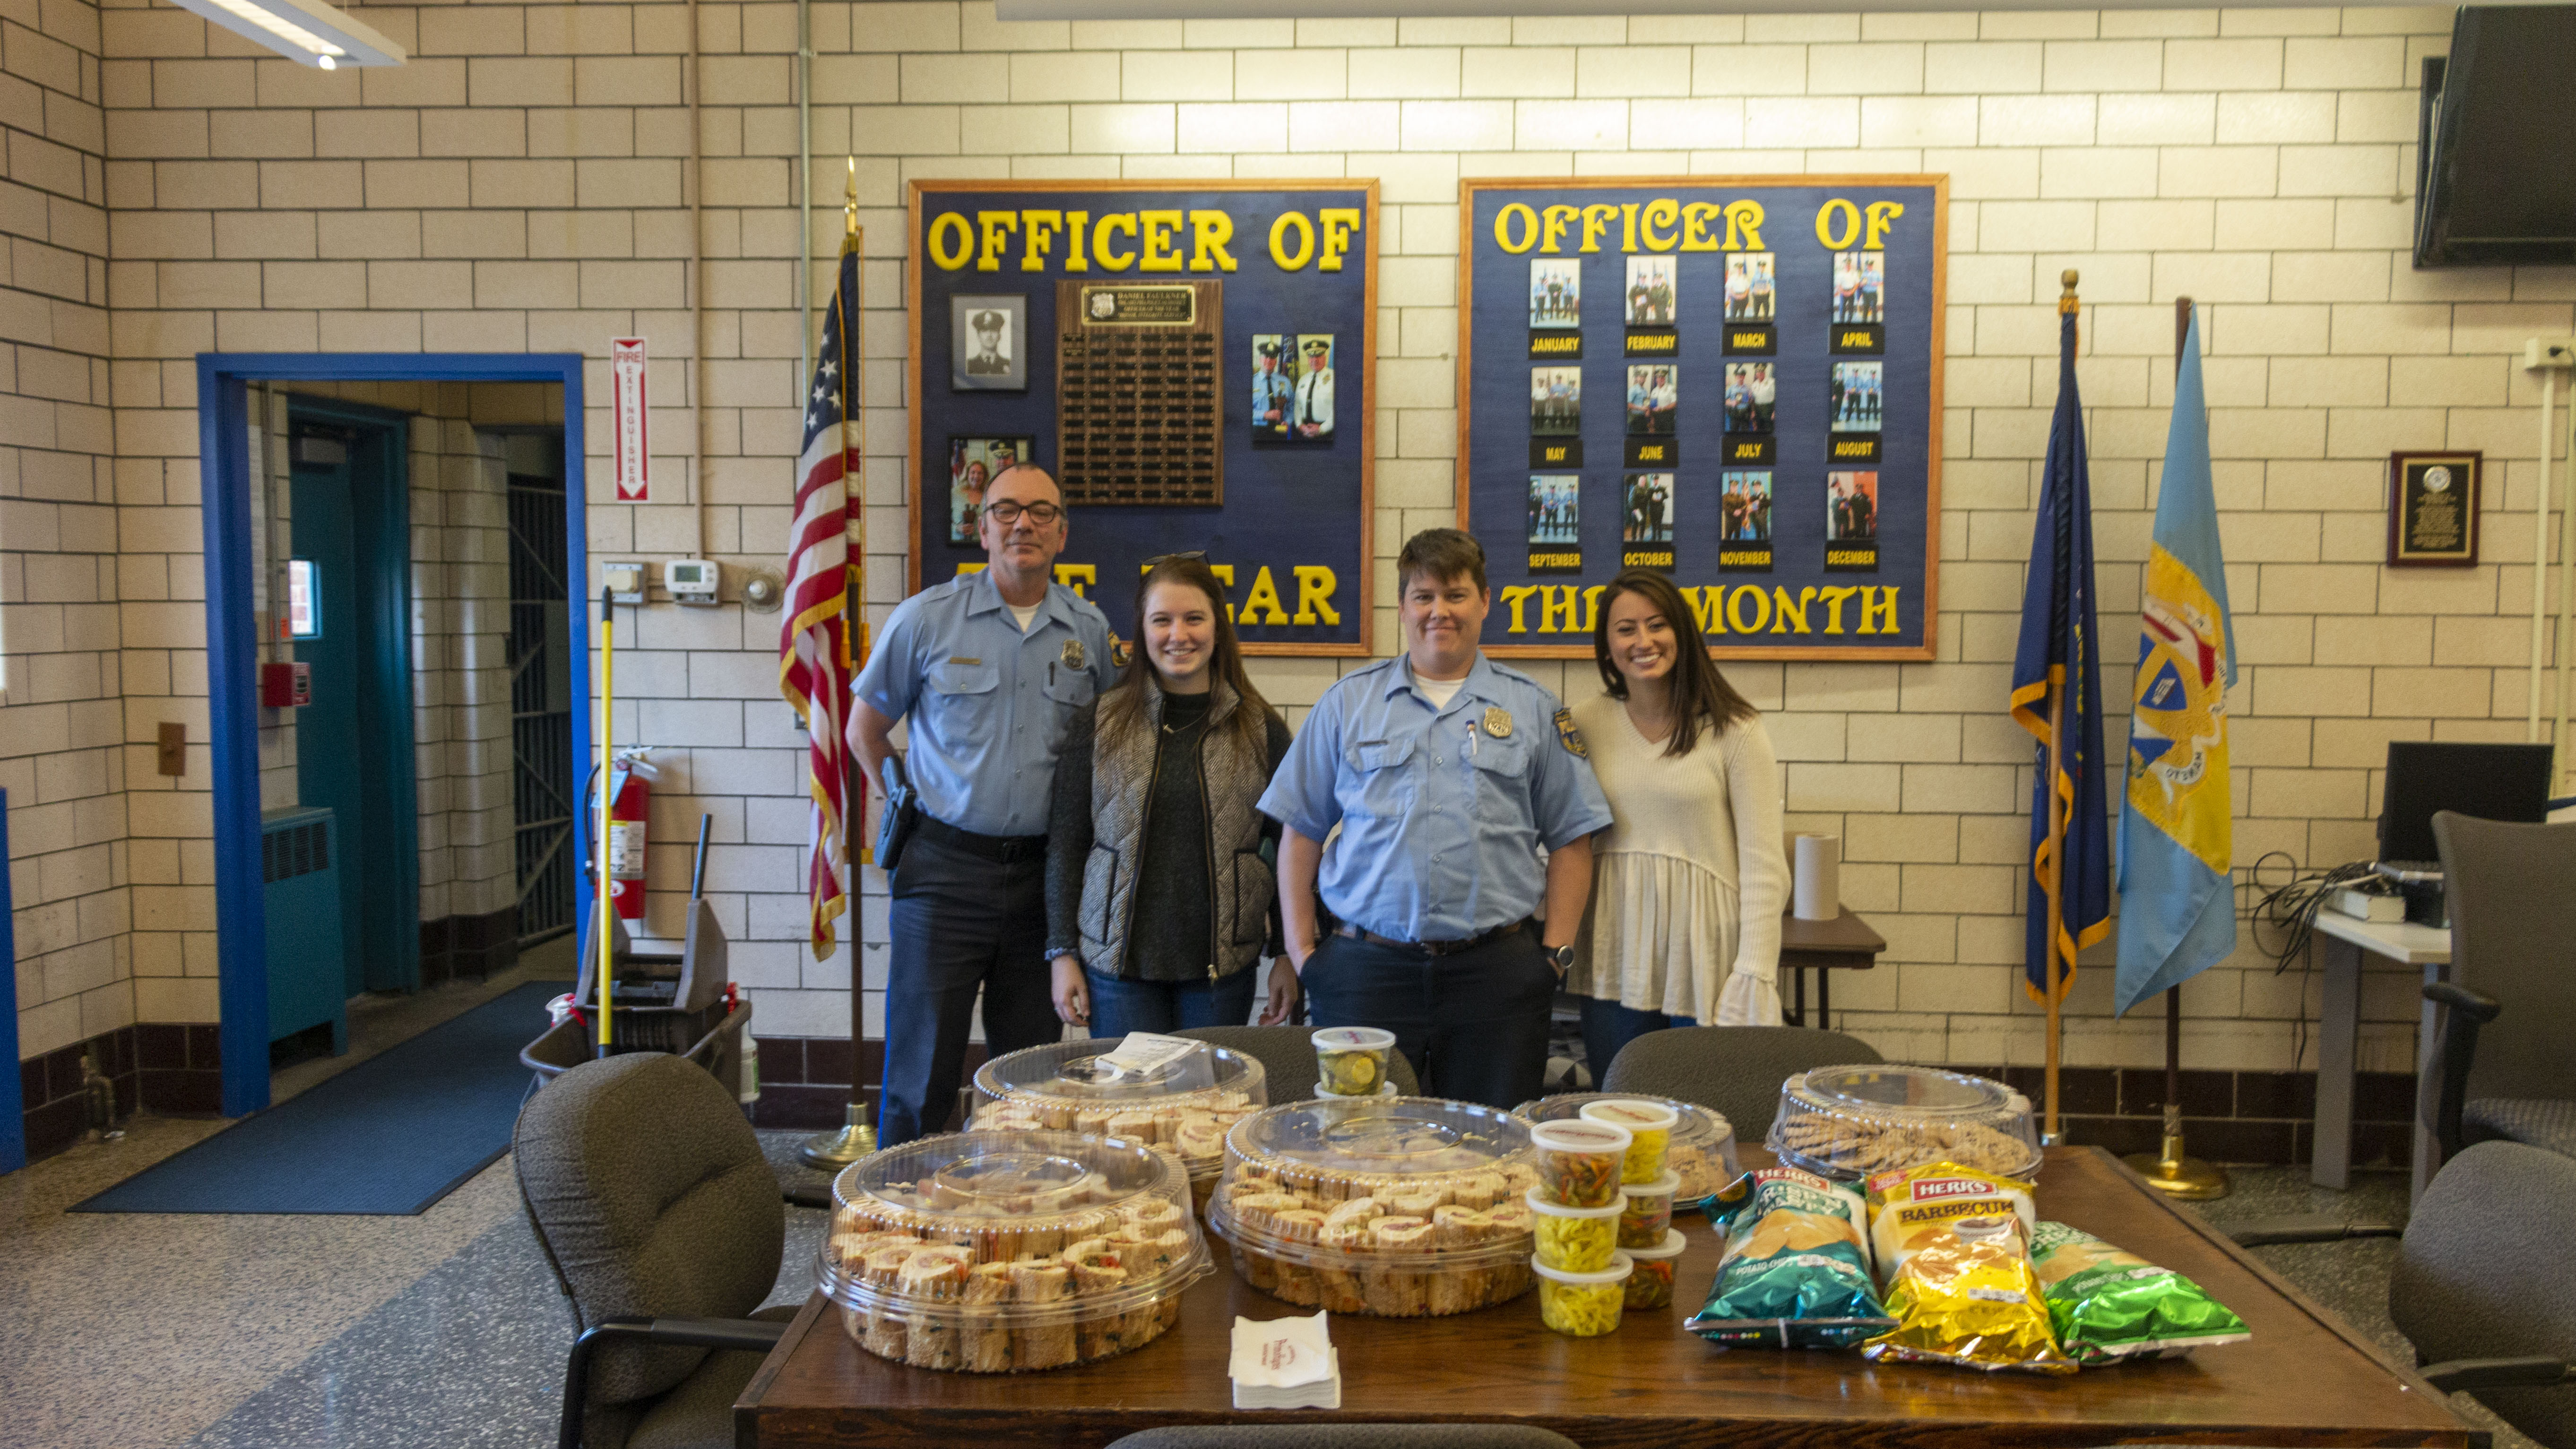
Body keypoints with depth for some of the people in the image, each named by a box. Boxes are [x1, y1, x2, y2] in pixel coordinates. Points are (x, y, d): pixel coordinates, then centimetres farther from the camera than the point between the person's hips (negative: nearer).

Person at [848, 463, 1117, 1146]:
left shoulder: (1090, 631, 5)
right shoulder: (927, 618, -2)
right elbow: (865, 730, 9)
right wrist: (910, 807, 2)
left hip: (1043, 873, 3)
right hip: (945, 867, -2)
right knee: (922, 1070, 1)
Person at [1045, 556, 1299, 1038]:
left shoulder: (1260, 727, 3)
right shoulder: (1100, 724, 3)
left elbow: (1287, 848, 7)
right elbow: (1065, 844, 4)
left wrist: (1286, 954, 5)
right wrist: (1063, 952, 1)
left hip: (1223, 964, 0)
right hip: (1119, 963, 0)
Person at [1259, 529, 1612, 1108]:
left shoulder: (1531, 708, 10)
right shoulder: (1347, 703, 10)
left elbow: (1570, 840, 9)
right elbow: (1301, 830, 9)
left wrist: (1557, 950, 0)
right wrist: (1302, 947, 3)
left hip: (1497, 972, 0)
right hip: (1367, 968, 0)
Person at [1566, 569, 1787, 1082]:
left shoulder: (1733, 731, -5)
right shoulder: (1586, 723, 5)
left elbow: (1764, 867, -7)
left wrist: (1754, 977, -12)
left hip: (1704, 962, -3)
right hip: (1615, 961, 3)